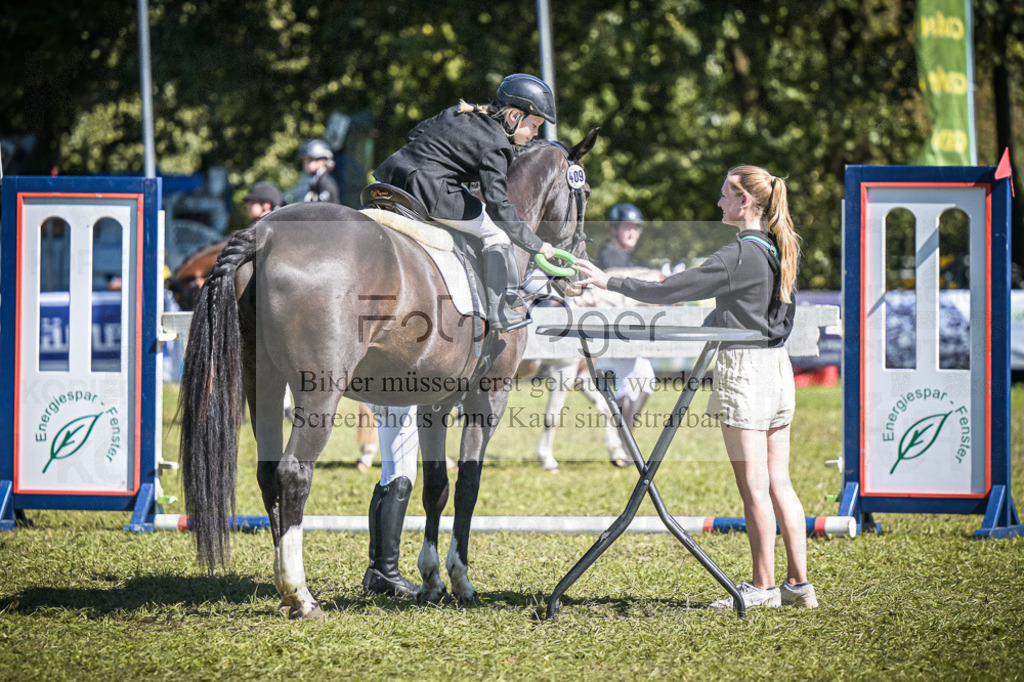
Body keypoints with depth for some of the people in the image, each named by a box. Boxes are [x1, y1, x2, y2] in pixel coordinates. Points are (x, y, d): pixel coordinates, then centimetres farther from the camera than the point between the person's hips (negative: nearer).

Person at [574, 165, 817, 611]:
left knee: (754, 486, -3)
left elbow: (672, 290, -16)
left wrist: (610, 283, -10)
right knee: (778, 484, 10)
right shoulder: (781, 251, 10)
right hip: (777, 366, 8)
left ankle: (763, 585, 0)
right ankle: (798, 582, 10)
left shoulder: (740, 255, -15)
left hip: (744, 368, -8)